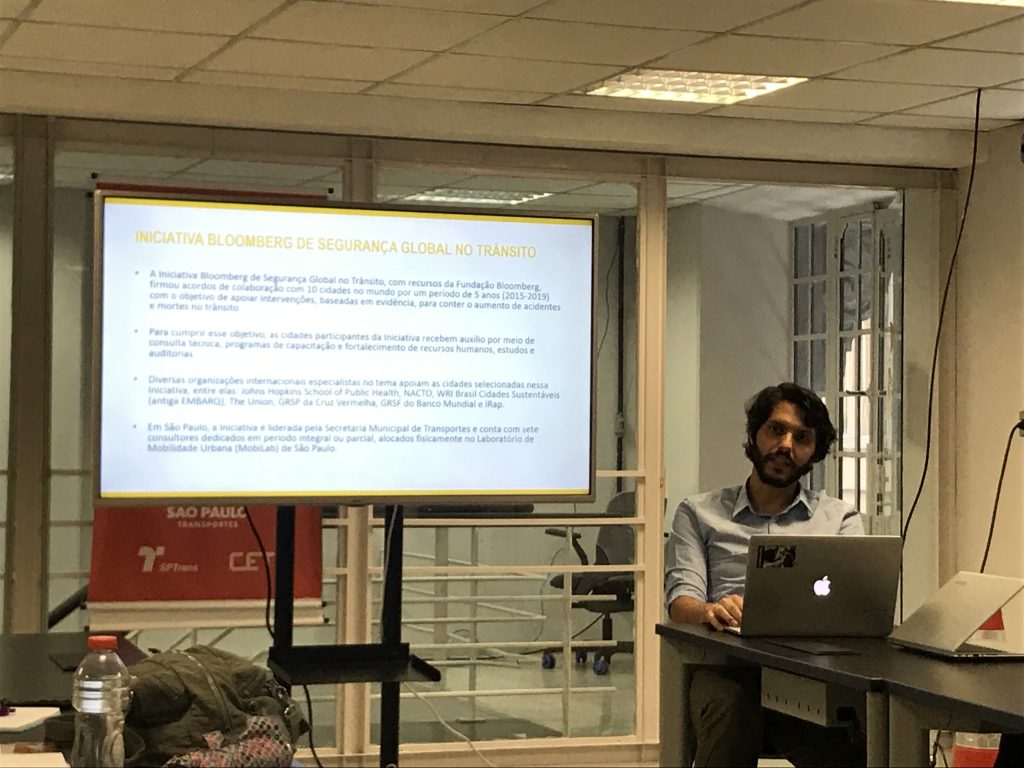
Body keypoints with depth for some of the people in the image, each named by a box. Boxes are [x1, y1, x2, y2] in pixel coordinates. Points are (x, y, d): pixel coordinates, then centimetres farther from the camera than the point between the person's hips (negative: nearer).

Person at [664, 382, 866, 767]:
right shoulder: (699, 512, 22)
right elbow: (681, 600, 7)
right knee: (727, 707, -38)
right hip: (728, 666, 0)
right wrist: (709, 611, -19)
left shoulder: (840, 517, 24)